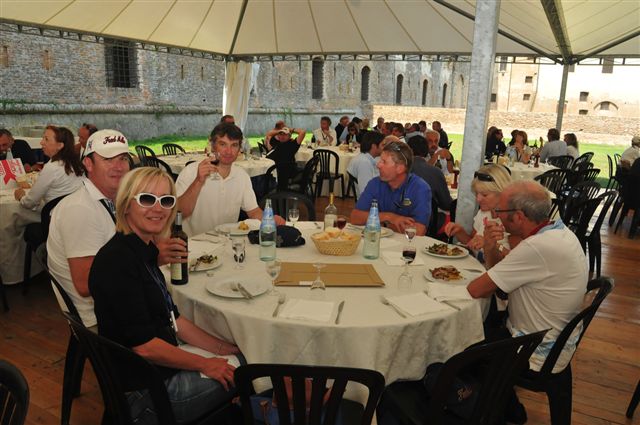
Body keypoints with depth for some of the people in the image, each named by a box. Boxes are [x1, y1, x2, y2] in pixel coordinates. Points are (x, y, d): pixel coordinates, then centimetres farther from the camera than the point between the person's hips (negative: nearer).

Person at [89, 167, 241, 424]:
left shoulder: (144, 250, 4)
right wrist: (205, 364, -13)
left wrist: (221, 348, 4)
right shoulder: (117, 260, -23)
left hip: (163, 364, 8)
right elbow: (144, 345, -24)